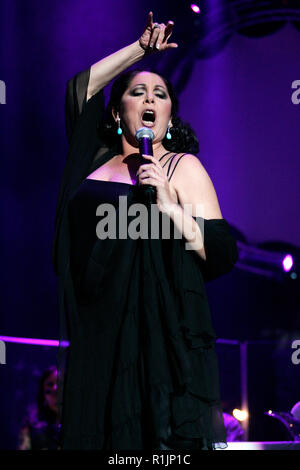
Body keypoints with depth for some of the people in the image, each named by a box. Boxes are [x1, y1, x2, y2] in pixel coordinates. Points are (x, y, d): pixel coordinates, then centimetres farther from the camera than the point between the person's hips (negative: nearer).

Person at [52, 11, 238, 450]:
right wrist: (140, 48, 29)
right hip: (96, 334, 4)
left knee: (156, 432, -8)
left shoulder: (182, 166, 4)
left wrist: (170, 206, -15)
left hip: (159, 334, -4)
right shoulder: (97, 160, 16)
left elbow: (223, 255, -3)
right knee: (95, 430, 0)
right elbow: (79, 88, 28)